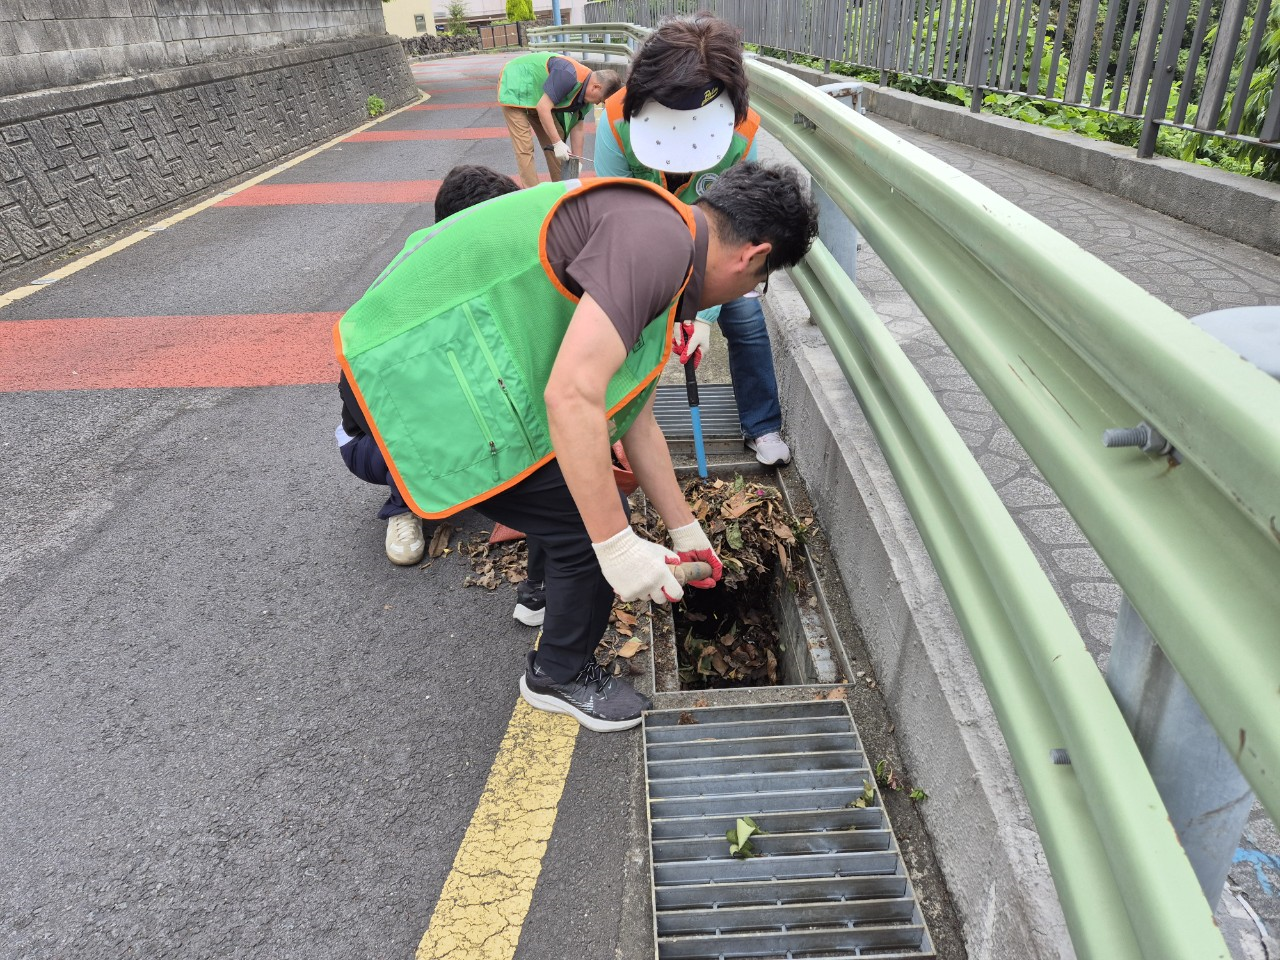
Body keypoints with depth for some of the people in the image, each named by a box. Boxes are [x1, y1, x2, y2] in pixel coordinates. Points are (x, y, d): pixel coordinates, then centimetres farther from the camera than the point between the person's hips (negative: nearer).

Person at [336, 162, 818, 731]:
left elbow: (634, 416, 22)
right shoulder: (660, 238, -18)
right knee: (589, 526, -3)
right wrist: (618, 545, -20)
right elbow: (573, 395, -28)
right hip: (425, 374, -10)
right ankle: (560, 676, 22)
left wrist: (683, 528, 29)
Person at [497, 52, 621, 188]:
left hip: (538, 96, 9)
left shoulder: (586, 94, -6)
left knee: (553, 140, 7)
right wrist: (557, 143, -31)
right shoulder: (569, 76, -34)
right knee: (525, 148, -13)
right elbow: (543, 108, -34)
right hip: (515, 87, -9)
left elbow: (576, 126, 2)